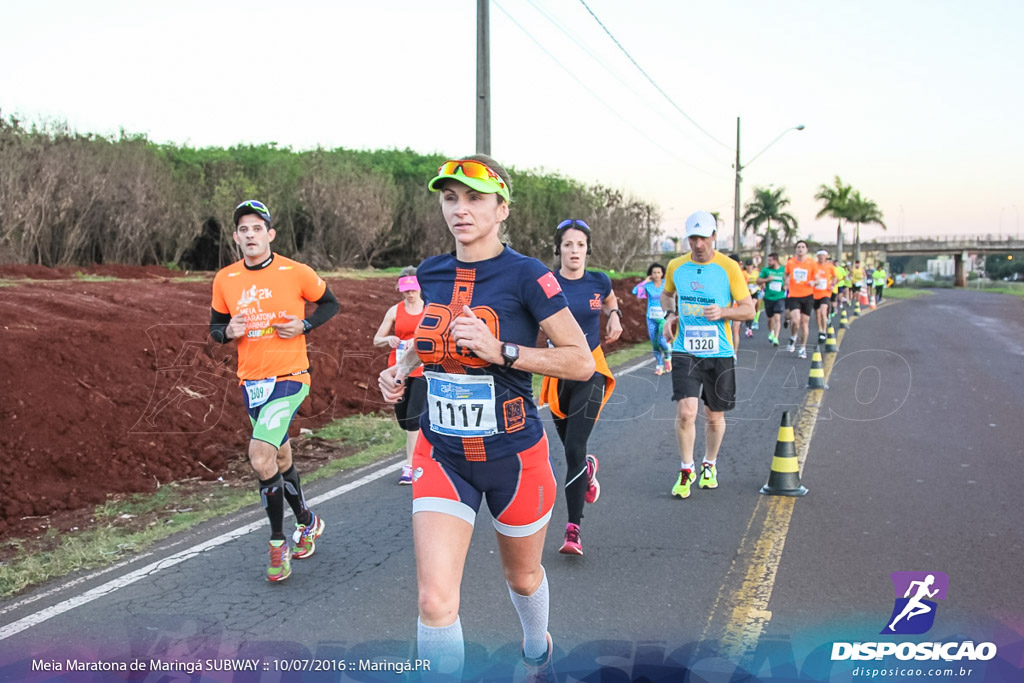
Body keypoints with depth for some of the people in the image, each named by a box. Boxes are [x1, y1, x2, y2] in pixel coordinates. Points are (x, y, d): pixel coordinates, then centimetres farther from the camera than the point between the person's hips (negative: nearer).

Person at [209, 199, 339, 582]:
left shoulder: (295, 272, -7)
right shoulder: (225, 280, 2)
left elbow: (330, 304, 7)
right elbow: (215, 327, 13)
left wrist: (304, 326, -10)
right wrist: (229, 331, -10)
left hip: (289, 375, -5)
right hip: (252, 381, 5)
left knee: (260, 457, -19)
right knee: (280, 458, 17)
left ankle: (278, 543, -2)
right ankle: (306, 522, 39)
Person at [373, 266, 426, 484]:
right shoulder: (395, 311, 6)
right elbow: (376, 340, 8)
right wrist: (388, 339, -14)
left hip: (422, 370, -3)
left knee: (414, 418, -13)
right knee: (403, 418, 7)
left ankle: (409, 466, -8)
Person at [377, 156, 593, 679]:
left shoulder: (526, 276, -15)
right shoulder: (429, 274, 1)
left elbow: (581, 361, -16)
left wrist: (500, 351, -26)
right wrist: (403, 369, 2)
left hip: (513, 456, -3)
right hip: (441, 455, 3)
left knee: (522, 577, 22)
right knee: (435, 602, -11)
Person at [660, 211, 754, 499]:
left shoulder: (729, 267, -6)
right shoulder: (676, 266, 2)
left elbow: (749, 309, -1)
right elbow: (667, 294, 22)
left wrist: (723, 311, -20)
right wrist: (670, 315, 2)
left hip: (719, 353, 0)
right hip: (685, 351, 1)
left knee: (715, 417, 11)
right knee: (685, 411, -14)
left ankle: (709, 465, 37)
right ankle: (686, 470, 6)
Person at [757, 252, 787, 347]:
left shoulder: (784, 270, 1)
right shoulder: (765, 270, 2)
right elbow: (758, 281, 3)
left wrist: (786, 286, -6)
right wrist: (767, 279, -13)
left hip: (780, 298, -2)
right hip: (768, 298, 2)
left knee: (777, 318, -16)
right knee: (770, 318, 13)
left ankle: (776, 338, -20)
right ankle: (771, 333, 41)